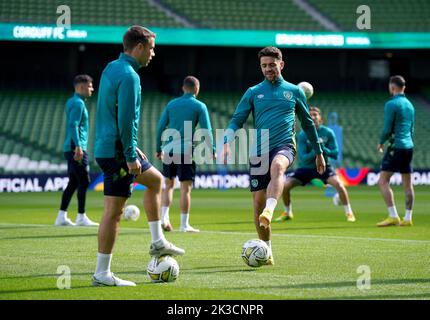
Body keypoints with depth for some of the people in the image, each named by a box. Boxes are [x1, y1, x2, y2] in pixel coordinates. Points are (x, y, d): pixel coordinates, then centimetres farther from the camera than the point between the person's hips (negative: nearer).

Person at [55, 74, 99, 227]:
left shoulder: (71, 102, 18)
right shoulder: (78, 103, -11)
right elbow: (73, 125, -21)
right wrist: (78, 146, -25)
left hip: (70, 149, 10)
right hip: (77, 148, -10)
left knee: (73, 183, 10)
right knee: (84, 182, -6)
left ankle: (61, 216, 10)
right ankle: (81, 217, -5)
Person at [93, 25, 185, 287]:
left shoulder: (111, 69, 14)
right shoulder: (128, 76, -17)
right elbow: (126, 120, -22)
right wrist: (131, 156, -18)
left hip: (107, 146, 10)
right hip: (117, 151, -10)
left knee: (156, 179, 24)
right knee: (114, 210, -6)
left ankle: (158, 242, 27)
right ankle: (102, 274, -2)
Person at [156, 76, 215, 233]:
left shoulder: (171, 104, 13)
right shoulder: (199, 106, 3)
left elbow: (160, 127, 10)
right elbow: (206, 130, -3)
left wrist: (158, 149, 17)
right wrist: (212, 151, 3)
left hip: (169, 149, 4)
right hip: (185, 149, -4)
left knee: (168, 184, 16)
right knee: (186, 187, 0)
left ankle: (164, 217, 3)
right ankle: (184, 224, 0)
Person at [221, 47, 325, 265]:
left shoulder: (294, 91, 12)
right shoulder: (253, 93, 12)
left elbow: (307, 123, 22)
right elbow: (237, 120, 6)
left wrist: (318, 152, 25)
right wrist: (227, 142, -13)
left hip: (284, 145, -2)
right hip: (259, 151, 2)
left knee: (277, 166, -39)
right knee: (258, 202, -1)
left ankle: (269, 212, -58)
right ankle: (266, 251, 13)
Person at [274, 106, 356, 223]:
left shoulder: (328, 132, -12)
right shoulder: (302, 135, -15)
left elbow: (335, 154, -11)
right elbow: (303, 158, -19)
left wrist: (323, 149, -30)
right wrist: (315, 151, -36)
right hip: (306, 168, 1)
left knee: (338, 183, -27)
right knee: (285, 185, -13)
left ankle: (349, 213, -10)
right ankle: (287, 213, 13)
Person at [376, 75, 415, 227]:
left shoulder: (391, 104, -11)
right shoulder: (409, 104, 14)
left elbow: (387, 129, -14)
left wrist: (381, 142, 2)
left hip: (396, 146, -8)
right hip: (409, 146, 8)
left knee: (383, 182, -6)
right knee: (407, 184, 10)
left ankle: (393, 217, -14)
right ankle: (407, 218, 11)